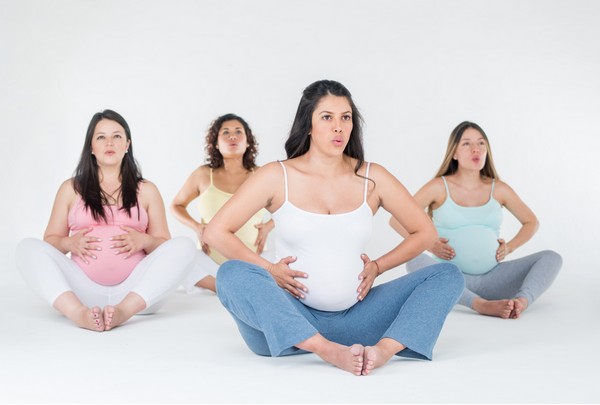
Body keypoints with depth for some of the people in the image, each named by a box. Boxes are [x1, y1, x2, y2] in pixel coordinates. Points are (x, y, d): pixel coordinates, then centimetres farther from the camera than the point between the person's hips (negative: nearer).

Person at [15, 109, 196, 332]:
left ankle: (123, 311, -42)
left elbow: (165, 247, 14)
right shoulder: (71, 188, 16)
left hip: (136, 293, 0)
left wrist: (144, 241, -9)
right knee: (28, 247, -20)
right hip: (83, 291, 0)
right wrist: (69, 243, -8)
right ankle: (78, 312, -43)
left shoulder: (146, 190, 16)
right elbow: (50, 240, 15)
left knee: (184, 245, -23)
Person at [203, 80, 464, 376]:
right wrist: (268, 269, -9)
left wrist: (377, 267, 3)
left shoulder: (372, 179, 5)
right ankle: (330, 352, -44)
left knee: (448, 275, -11)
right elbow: (215, 232, -1)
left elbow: (425, 233, 14)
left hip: (353, 317, 3)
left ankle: (384, 349, -38)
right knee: (232, 274, -32)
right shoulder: (276, 177, 0)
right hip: (288, 324, -2)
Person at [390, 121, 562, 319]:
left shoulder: (498, 189, 7)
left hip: (492, 279, 3)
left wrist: (510, 247, 3)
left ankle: (522, 300, -43)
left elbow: (531, 222, 20)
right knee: (415, 261, -33)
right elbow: (396, 220, -1)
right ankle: (482, 305, -47)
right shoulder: (439, 187, -1)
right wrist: (429, 244, -12)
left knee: (551, 257, -13)